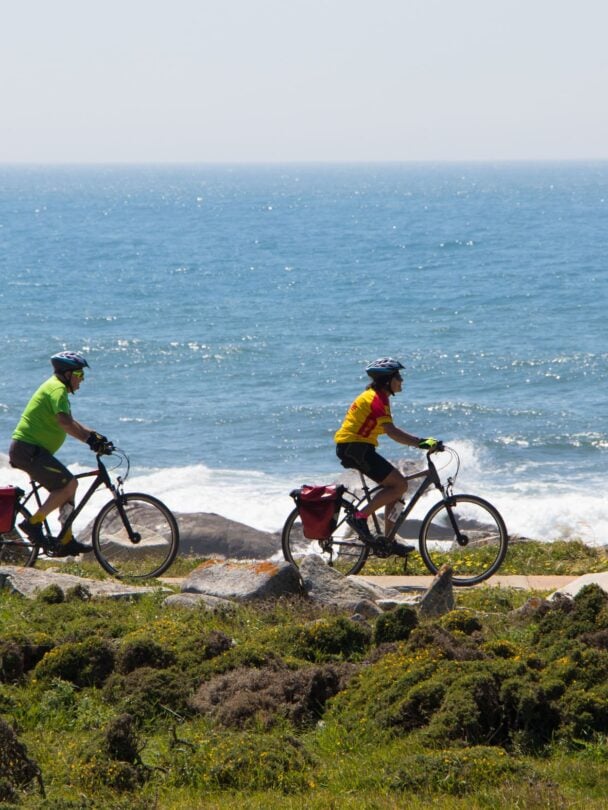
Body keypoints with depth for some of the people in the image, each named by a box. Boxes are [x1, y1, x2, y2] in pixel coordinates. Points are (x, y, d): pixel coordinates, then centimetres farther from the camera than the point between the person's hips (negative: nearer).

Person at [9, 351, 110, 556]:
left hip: (30, 450, 11)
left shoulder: (56, 388, 21)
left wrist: (93, 435, 20)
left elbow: (69, 422, 29)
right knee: (69, 484, -17)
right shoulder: (57, 389, -13)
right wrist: (89, 439, -29)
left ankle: (66, 541, 10)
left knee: (66, 488, 11)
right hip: (28, 449, -11)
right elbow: (64, 422, -28)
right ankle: (33, 523, -12)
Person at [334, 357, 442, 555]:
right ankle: (359, 517, -13)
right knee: (399, 485, -13)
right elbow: (390, 431, -29)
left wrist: (421, 442, 13)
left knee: (395, 486, 11)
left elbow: (390, 430, 19)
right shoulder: (376, 399, -16)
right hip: (355, 447, -10)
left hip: (352, 448, 10)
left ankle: (389, 540, 11)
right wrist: (421, 442, -34)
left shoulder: (377, 396, 17)